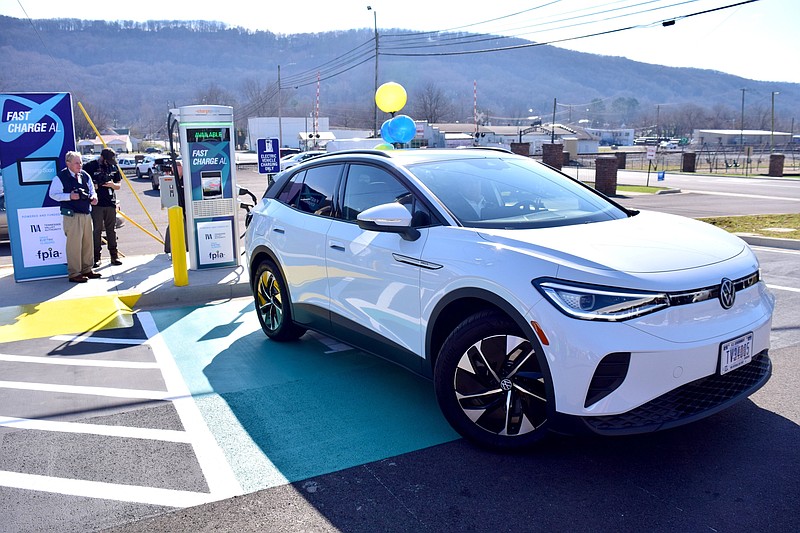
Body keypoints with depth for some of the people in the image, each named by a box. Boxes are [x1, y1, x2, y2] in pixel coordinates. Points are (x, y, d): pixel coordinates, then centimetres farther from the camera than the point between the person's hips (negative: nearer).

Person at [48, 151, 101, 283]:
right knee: (74, 244, -6)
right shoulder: (60, 177, -7)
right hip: (72, 215, -7)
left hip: (86, 214, 7)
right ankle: (74, 273, 0)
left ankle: (87, 269, 24)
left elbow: (92, 190, 22)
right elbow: (53, 194, -6)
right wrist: (69, 196, -18)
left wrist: (93, 197, 1)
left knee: (88, 243, 12)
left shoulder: (85, 175, 12)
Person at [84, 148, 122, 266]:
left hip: (110, 203, 3)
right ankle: (96, 257, 5)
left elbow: (118, 185, 16)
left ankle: (114, 256, 12)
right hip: (96, 203, -3)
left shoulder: (113, 167, 12)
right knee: (97, 230, -1)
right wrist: (93, 186, -16)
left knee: (111, 230, 7)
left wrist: (112, 185, -6)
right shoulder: (90, 166, -1)